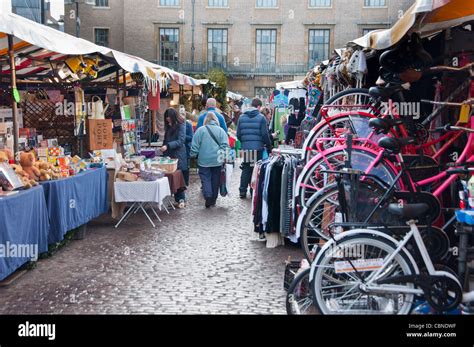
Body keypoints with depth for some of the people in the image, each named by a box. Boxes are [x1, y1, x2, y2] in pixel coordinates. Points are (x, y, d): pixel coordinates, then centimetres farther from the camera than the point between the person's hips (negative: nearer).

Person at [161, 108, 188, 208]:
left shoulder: (181, 126, -6)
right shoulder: (168, 127, 14)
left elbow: (180, 141, -15)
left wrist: (167, 146, -23)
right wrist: (163, 151, 12)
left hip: (178, 156, -6)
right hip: (169, 155, 6)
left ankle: (181, 199, 3)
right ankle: (178, 199, 9)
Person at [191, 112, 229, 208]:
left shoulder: (200, 130, -3)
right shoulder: (221, 130, 1)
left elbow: (195, 145, -2)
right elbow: (225, 145, -7)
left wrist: (193, 155, 10)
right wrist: (222, 155, -2)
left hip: (204, 160, -2)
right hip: (217, 160, 2)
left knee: (205, 179, 2)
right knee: (215, 180, 11)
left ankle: (208, 198, -17)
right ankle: (213, 200, 19)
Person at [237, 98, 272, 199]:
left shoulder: (242, 117, 6)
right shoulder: (261, 118, -6)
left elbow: (238, 134, 6)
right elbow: (265, 134, -8)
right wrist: (269, 145, 6)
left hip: (245, 147, 3)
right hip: (257, 148, -3)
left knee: (246, 169, 12)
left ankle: (243, 191, 12)